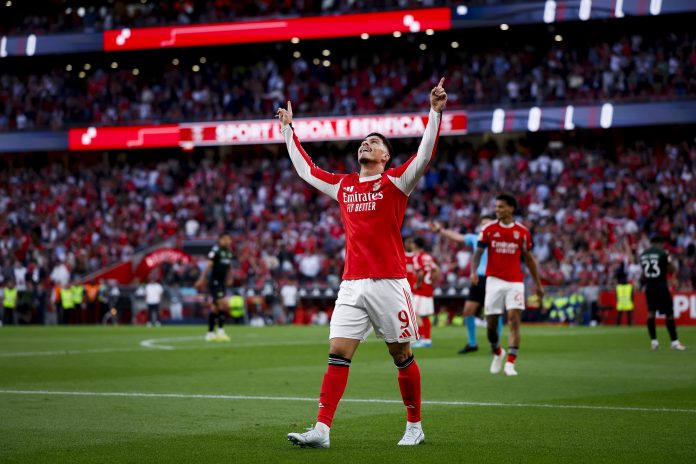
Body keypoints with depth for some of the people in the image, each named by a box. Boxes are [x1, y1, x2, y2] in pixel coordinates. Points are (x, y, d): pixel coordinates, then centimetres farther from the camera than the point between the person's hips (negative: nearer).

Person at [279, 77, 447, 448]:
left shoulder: (396, 181, 2)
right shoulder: (343, 185, 16)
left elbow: (424, 156, -12)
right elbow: (305, 169, 28)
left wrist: (435, 112, -20)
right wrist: (288, 130, 34)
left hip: (389, 283, -4)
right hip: (351, 285, 4)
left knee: (401, 355, 5)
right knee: (337, 353, -5)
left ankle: (414, 427, 17)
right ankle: (321, 430, -8)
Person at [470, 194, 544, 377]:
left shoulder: (522, 232, 4)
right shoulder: (489, 229, 3)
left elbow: (529, 259, 12)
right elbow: (478, 252, 2)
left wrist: (538, 284, 13)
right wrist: (474, 271, -17)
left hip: (515, 282, 0)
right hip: (494, 280, 1)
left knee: (514, 320, -13)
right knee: (491, 323, 2)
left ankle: (510, 363, -12)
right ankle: (497, 353, 31)